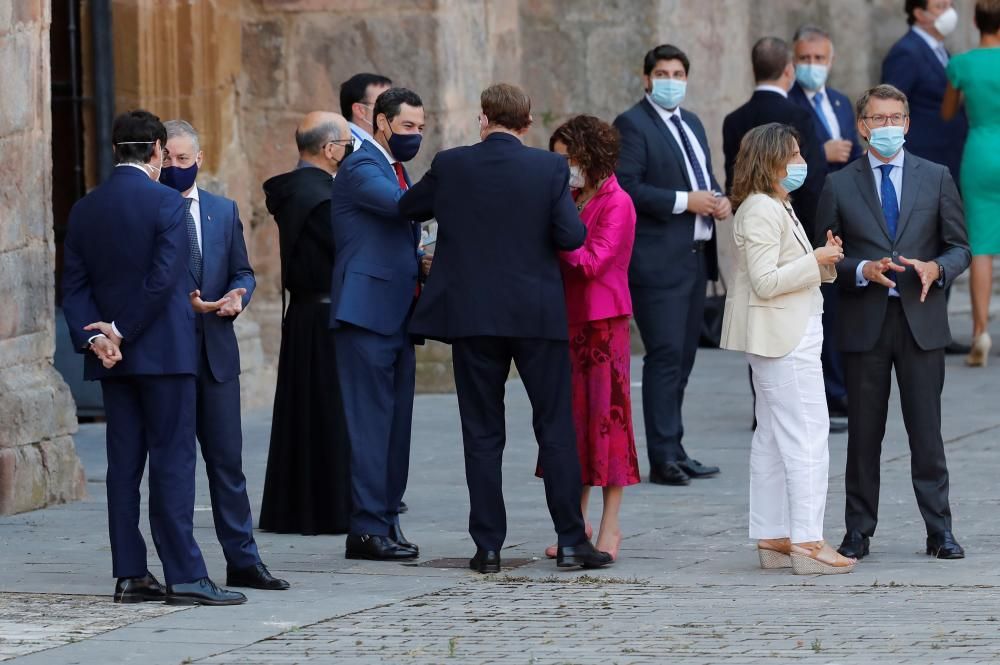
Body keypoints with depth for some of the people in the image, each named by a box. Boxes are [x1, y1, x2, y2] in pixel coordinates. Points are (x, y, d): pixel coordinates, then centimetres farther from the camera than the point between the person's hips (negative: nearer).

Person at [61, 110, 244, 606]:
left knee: (124, 464, 8)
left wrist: (93, 336, -5)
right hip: (163, 351, -6)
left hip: (113, 358, 6)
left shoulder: (85, 210, 9)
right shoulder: (165, 202, -10)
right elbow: (163, 279, -16)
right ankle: (184, 576, -8)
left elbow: (75, 284, 4)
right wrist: (122, 334, -11)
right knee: (173, 462, -5)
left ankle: (130, 575, 7)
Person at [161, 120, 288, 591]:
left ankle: (242, 560, 9)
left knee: (227, 459, 5)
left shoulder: (223, 211, 12)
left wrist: (236, 298, -7)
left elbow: (243, 272, 15)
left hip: (216, 351, 4)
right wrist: (183, 305, -19)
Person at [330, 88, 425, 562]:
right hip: (366, 310, -9)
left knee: (395, 423, 9)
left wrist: (423, 264, 9)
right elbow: (404, 204, -25)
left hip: (396, 315, 9)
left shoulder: (395, 170, 21)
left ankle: (387, 519, 12)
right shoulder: (361, 168, -8)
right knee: (370, 421, -9)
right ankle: (368, 527, -8)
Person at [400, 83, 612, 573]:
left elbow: (405, 207, 13)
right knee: (556, 427, 6)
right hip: (538, 316, -1)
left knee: (482, 434, 6)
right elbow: (570, 236, -11)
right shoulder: (550, 169, -5)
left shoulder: (450, 166, -2)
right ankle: (571, 540, 4)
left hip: (472, 316, 1)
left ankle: (488, 546, 4)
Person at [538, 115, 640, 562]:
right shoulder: (573, 200, 14)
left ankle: (610, 526, 0)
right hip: (569, 319, 7)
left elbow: (591, 262, -17)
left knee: (605, 414, -4)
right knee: (573, 416, 7)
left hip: (602, 323, -7)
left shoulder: (616, 203, -9)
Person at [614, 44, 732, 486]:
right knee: (666, 354, -10)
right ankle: (663, 458, -10)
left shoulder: (691, 124, 19)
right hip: (658, 260, -8)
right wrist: (684, 201, -20)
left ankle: (673, 452, 15)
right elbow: (626, 187, -17)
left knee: (683, 356, 10)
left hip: (696, 255, 8)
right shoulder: (632, 125, -7)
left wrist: (718, 200, 5)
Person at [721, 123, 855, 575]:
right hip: (783, 338, -11)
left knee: (773, 437, 11)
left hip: (792, 333, 11)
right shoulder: (761, 211, -16)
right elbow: (765, 281, -22)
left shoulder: (778, 208, 17)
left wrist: (823, 258, 5)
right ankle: (807, 541, -13)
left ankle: (772, 538, 15)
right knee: (807, 434, -12)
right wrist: (816, 261, -16)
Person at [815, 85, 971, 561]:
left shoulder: (936, 178, 7)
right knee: (864, 433, 4)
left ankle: (939, 531, 5)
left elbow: (959, 248, 8)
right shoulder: (839, 185, 5)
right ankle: (858, 533, 10)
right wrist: (863, 271, -14)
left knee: (926, 432, 0)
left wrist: (935, 268, -13)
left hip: (921, 322, 0)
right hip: (864, 325, 0)